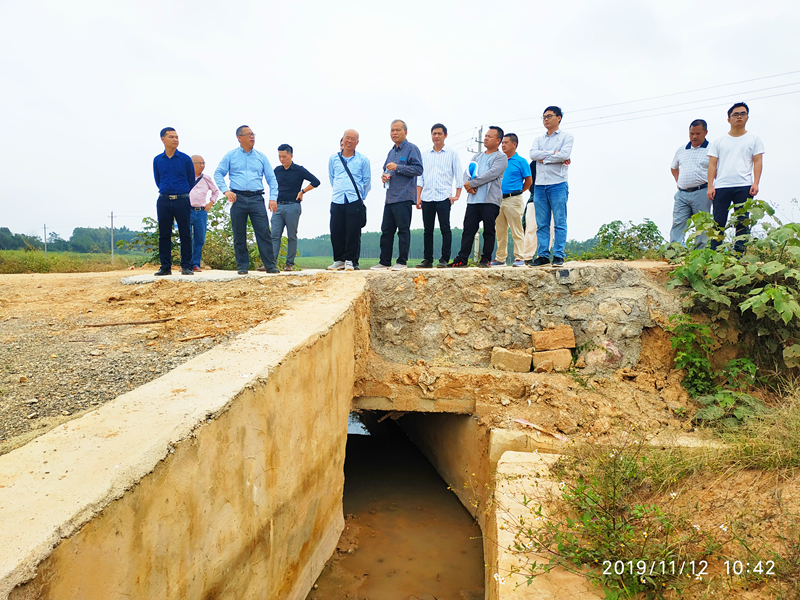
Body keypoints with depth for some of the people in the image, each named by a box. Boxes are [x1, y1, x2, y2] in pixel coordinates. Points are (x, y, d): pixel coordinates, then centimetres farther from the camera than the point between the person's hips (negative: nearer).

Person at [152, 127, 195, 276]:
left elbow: (191, 180, 8)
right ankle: (165, 267, 10)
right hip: (163, 201, 2)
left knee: (185, 234, -1)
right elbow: (157, 180, 19)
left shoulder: (185, 159, 0)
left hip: (182, 201, -2)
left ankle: (186, 266, 6)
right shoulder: (157, 160, 7)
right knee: (164, 235, 4)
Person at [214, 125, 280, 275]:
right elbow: (218, 174, 6)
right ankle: (242, 266, 12)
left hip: (257, 198, 0)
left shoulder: (261, 157, 13)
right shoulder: (230, 156, 9)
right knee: (239, 235, 3)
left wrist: (273, 197, -2)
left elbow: (271, 179, 11)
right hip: (238, 199, 0)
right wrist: (226, 190, -10)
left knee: (264, 233, -6)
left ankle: (270, 265, -3)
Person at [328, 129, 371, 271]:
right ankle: (338, 260, 13)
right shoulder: (333, 159, 12)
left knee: (353, 232, -4)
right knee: (336, 232, 1)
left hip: (355, 201, -2)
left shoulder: (363, 160, 6)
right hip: (337, 201, 2)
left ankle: (349, 260, 7)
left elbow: (367, 180, 12)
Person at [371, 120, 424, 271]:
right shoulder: (391, 152, 22)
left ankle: (401, 262, 3)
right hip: (390, 197, 8)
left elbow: (418, 169, -13)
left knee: (403, 230, -4)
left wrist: (398, 167, -16)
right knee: (386, 230, 8)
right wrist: (384, 176, 9)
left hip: (404, 197, -8)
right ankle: (384, 262, 14)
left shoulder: (412, 149, -2)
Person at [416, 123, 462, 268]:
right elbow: (420, 177, 14)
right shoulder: (425, 155, 16)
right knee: (428, 229, 5)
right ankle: (427, 259, 10)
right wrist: (418, 197, 6)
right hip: (427, 197, 3)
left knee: (445, 229, -6)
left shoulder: (452, 154, 7)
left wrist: (457, 195, -5)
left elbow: (458, 175, 4)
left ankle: (444, 259, -2)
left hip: (444, 197, -3)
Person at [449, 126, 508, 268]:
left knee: (489, 231, -1)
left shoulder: (501, 157, 2)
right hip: (473, 199, 6)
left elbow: (491, 174, -12)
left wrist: (471, 183, -11)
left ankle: (485, 259, 7)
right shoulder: (477, 157, 23)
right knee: (468, 230, 3)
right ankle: (462, 258, 5)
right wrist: (468, 185, -8)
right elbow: (467, 173, 14)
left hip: (490, 200, -5)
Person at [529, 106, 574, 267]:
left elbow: (565, 154, -12)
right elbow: (533, 154, -1)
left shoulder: (566, 136, 6)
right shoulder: (539, 140, 19)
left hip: (557, 184, -4)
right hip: (540, 185, 5)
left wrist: (544, 158, -5)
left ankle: (558, 255, -3)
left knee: (559, 222, -5)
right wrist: (553, 153, -8)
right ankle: (543, 255, 7)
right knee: (541, 223, 4)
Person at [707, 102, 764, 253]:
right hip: (721, 187, 0)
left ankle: (739, 255, 0)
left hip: (744, 187, 0)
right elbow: (712, 164, 9)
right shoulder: (719, 142, 15)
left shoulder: (754, 139, 14)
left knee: (742, 223, -2)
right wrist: (710, 186, -3)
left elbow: (758, 162, 7)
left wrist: (756, 183, -6)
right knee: (718, 223, -3)